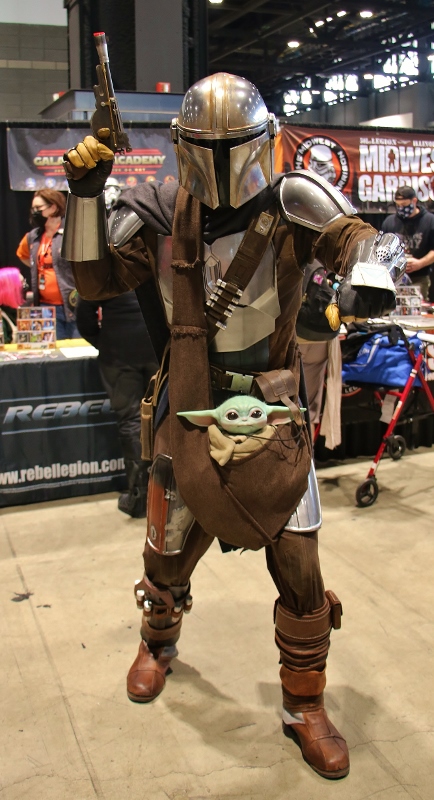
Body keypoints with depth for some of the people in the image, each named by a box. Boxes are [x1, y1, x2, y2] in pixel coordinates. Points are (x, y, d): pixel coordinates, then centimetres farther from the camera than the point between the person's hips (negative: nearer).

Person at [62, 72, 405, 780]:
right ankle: (159, 644, 52)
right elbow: (94, 278, 1)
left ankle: (305, 706, 28)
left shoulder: (289, 202, -10)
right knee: (168, 554, 16)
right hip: (190, 416, 2)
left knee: (299, 567, 2)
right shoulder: (161, 215, -3)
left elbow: (363, 243, -19)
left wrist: (367, 279, -43)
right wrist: (85, 193, -10)